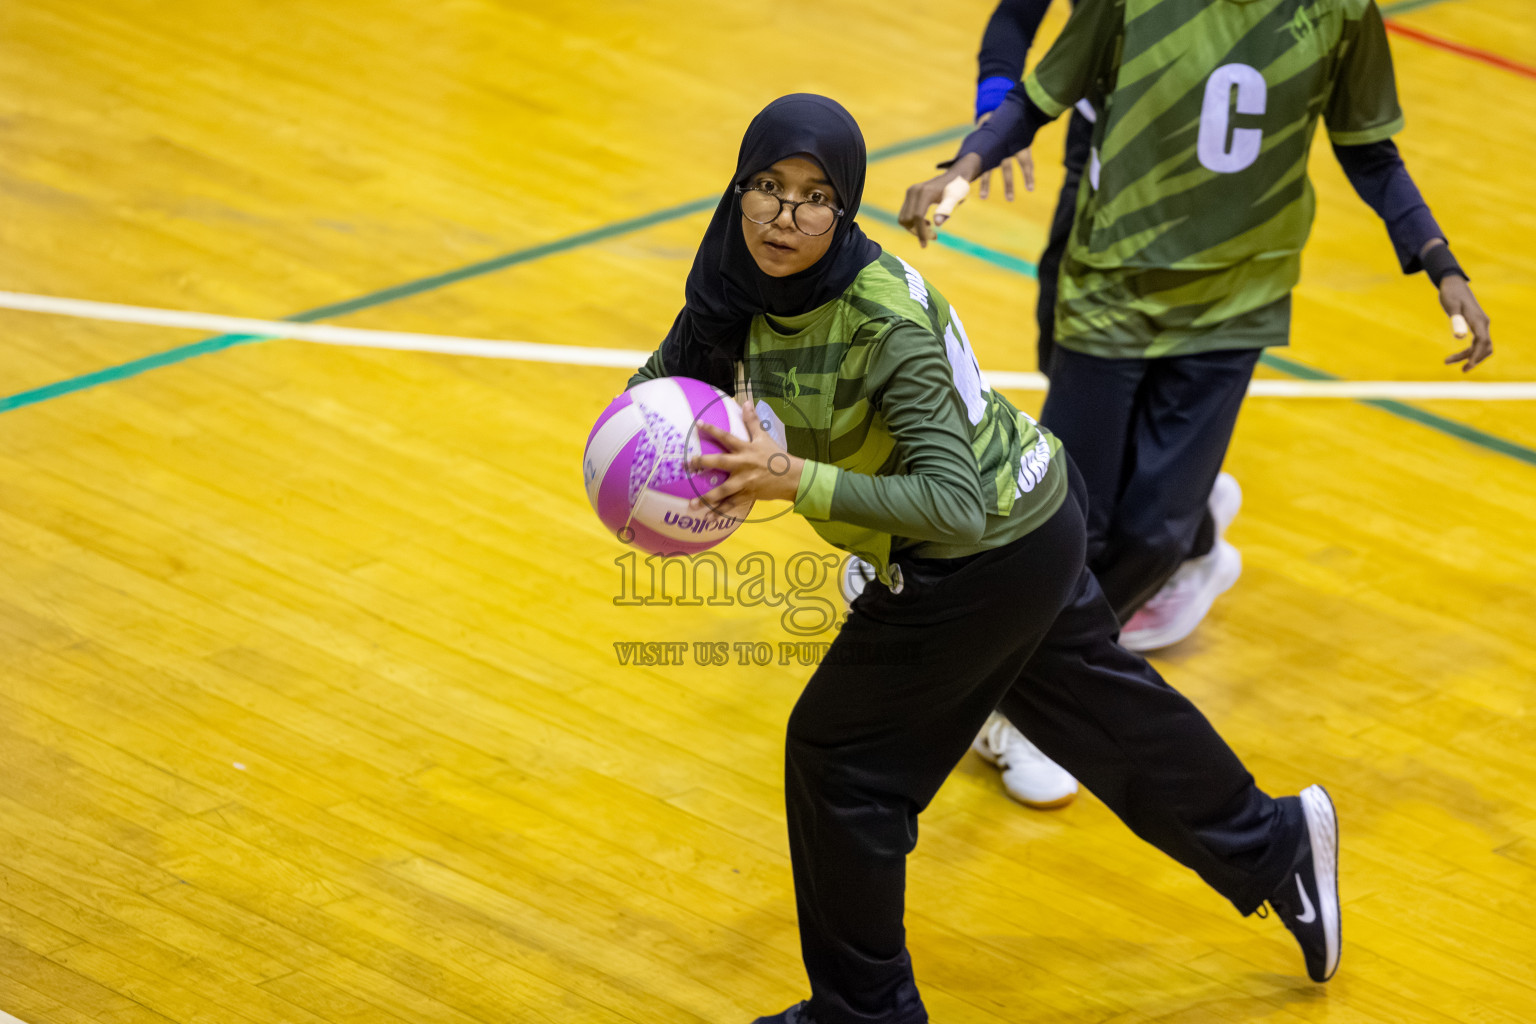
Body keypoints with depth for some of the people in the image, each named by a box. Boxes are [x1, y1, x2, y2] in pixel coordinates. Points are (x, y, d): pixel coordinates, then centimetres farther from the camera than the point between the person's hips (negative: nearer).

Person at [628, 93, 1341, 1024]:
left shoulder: (885, 319, -34)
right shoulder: (742, 280, -11)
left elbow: (954, 501, -38)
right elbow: (665, 377, 3)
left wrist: (795, 480, -45)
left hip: (986, 560, -8)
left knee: (840, 753, 3)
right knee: (1097, 704, 26)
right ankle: (1275, 847, 47)